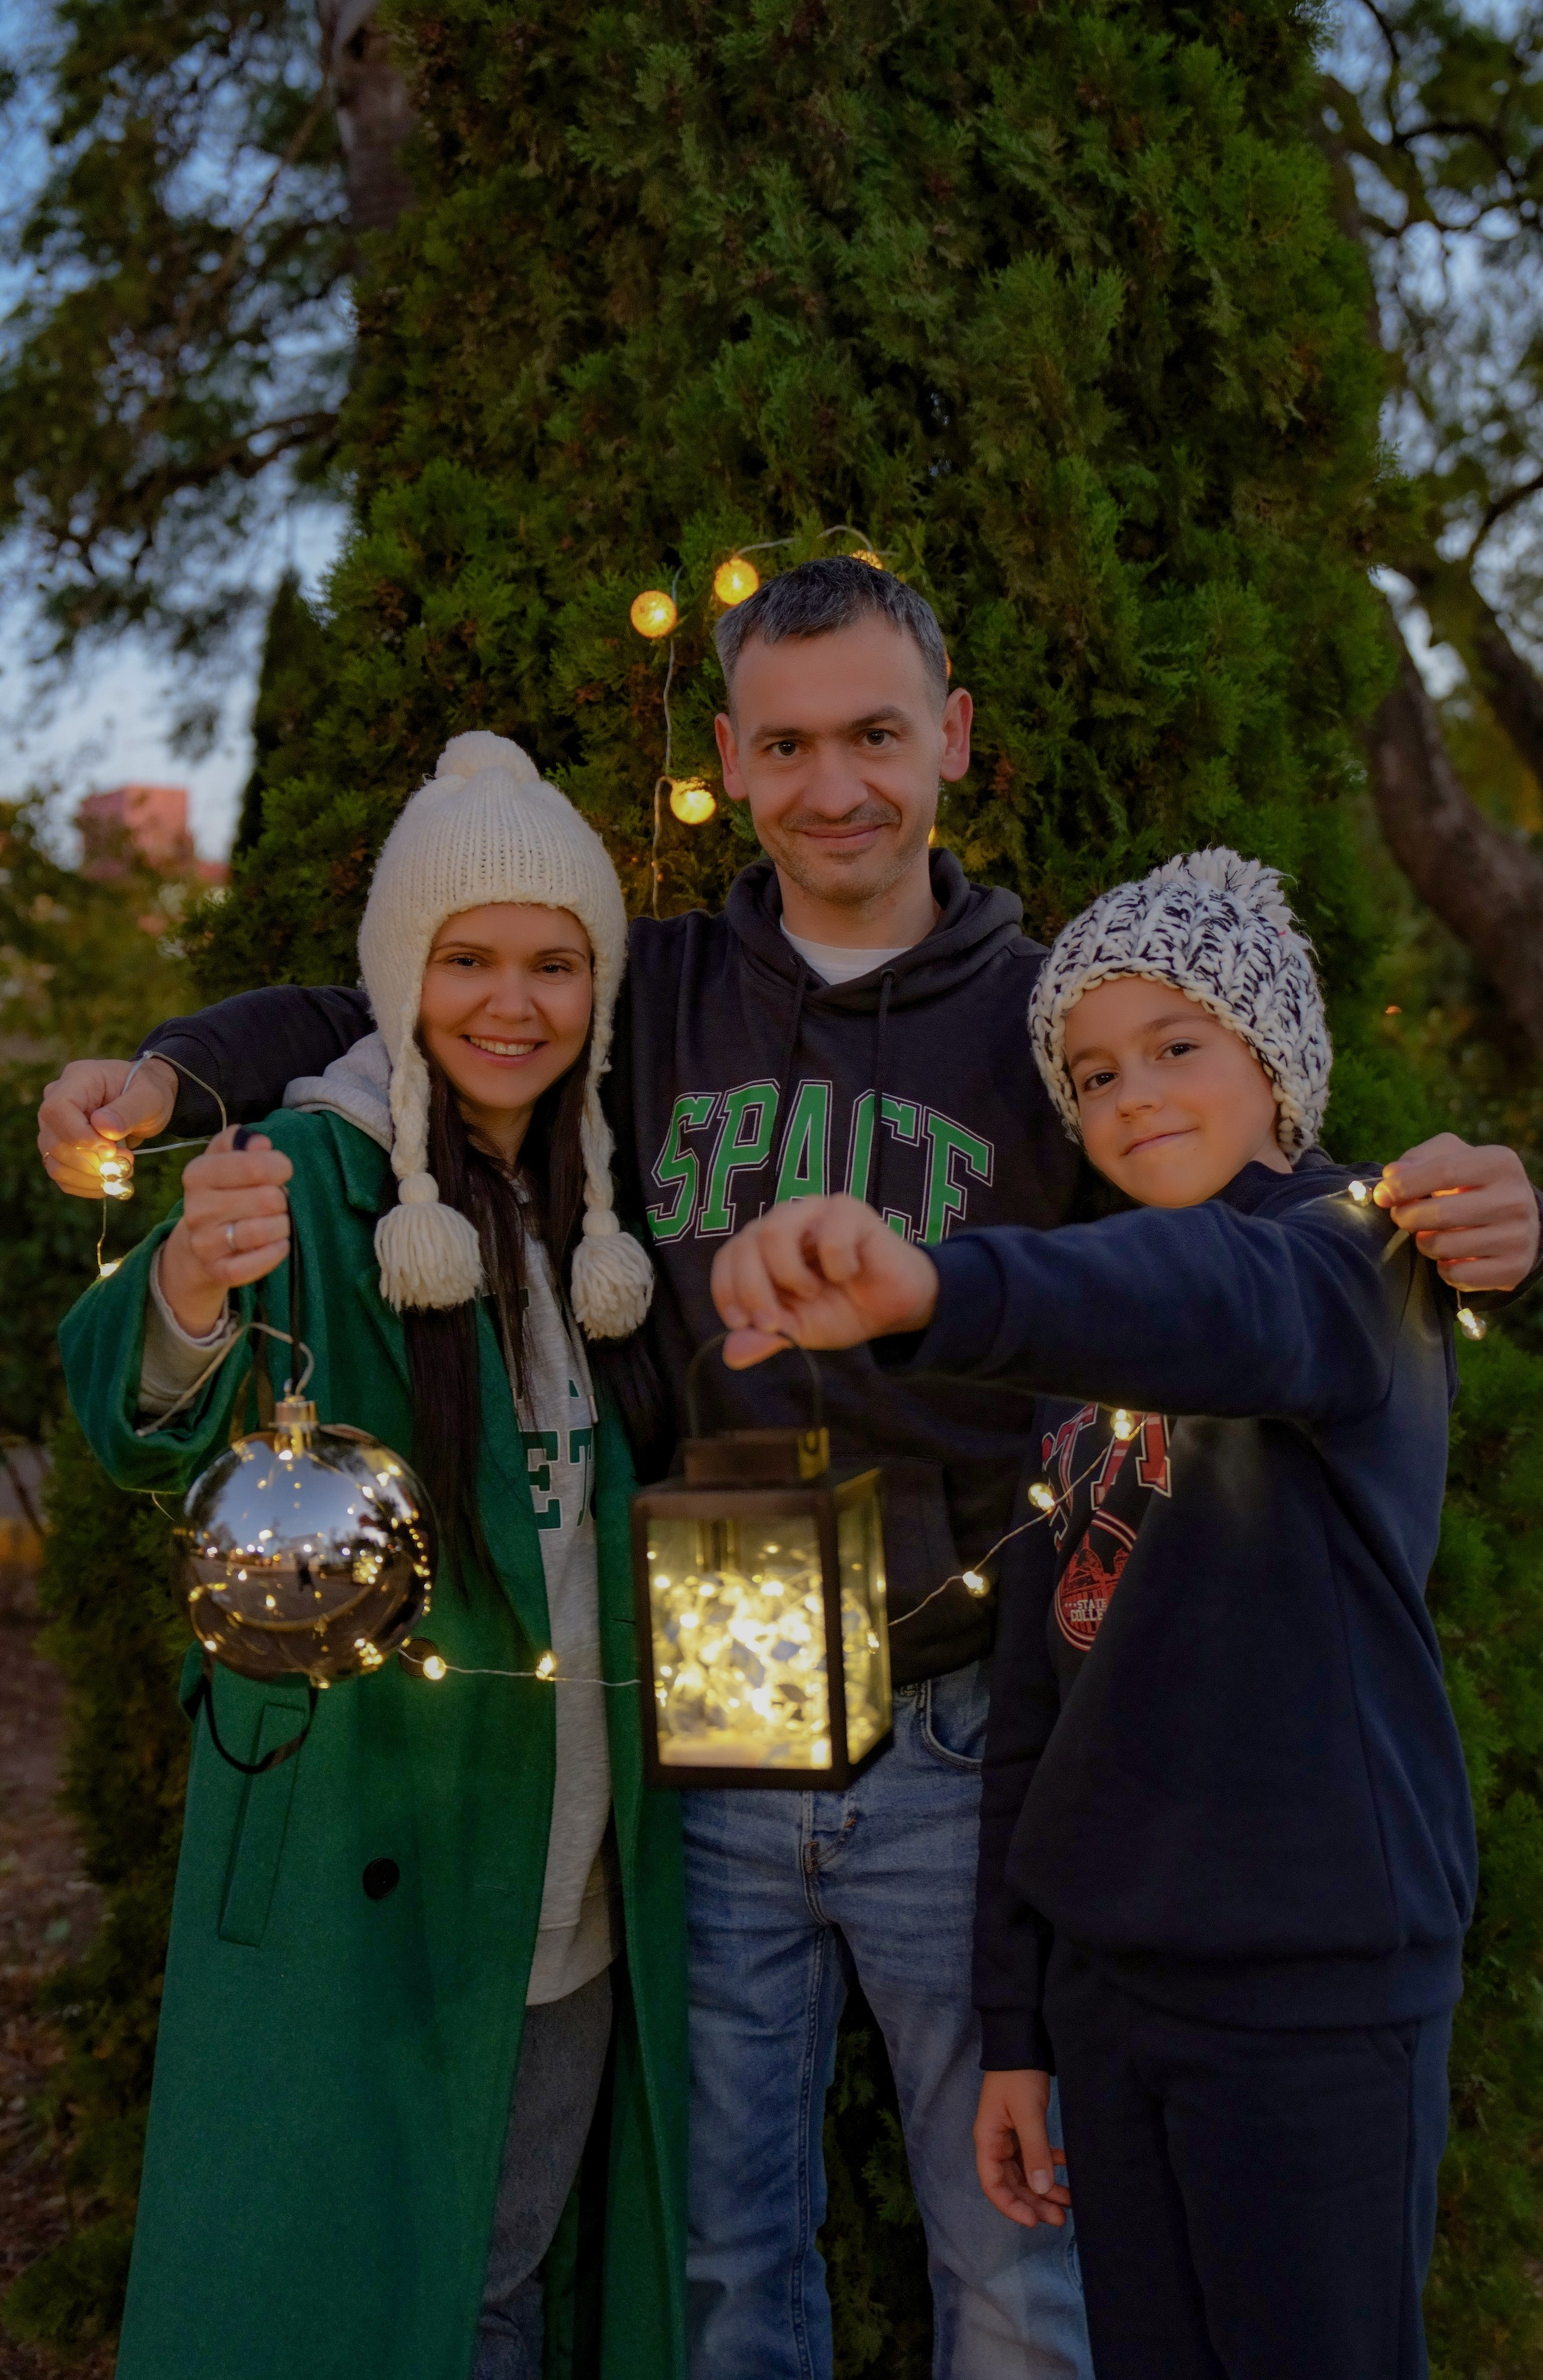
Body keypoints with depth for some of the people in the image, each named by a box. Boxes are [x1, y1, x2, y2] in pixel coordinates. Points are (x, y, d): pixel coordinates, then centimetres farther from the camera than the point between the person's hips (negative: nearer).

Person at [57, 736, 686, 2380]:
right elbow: (148, 1431, -28)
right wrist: (189, 1297, -48)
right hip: (363, 1863, -5)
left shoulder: (591, 1211, 9)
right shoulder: (313, 1180, -10)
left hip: (579, 1889, 6)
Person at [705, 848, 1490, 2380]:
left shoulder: (1354, 1258, -7)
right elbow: (1033, 1701, 13)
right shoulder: (1086, 1357, 13)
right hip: (1105, 1974, 6)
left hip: (1313, 1980, -6)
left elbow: (1226, 1302, -34)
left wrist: (941, 1288, -53)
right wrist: (1013, 2025, 11)